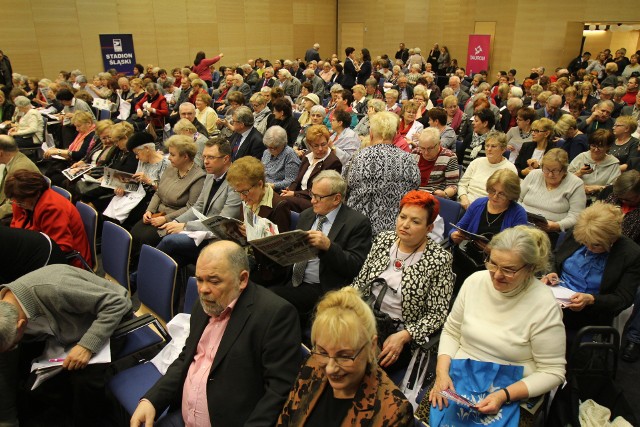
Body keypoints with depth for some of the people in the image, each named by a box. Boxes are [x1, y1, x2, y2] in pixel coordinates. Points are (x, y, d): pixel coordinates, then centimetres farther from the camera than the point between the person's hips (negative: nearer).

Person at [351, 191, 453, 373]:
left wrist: (402, 337, -18)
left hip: (402, 333, -4)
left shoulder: (439, 259, -8)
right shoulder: (383, 239, 6)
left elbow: (437, 314, -7)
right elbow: (360, 282, 11)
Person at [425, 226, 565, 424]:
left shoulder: (545, 306, -13)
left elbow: (552, 372, -8)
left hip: (511, 395, -3)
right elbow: (451, 331, 7)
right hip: (456, 379, 3)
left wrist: (503, 395, -19)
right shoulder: (475, 281, -2)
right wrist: (442, 371, -7)